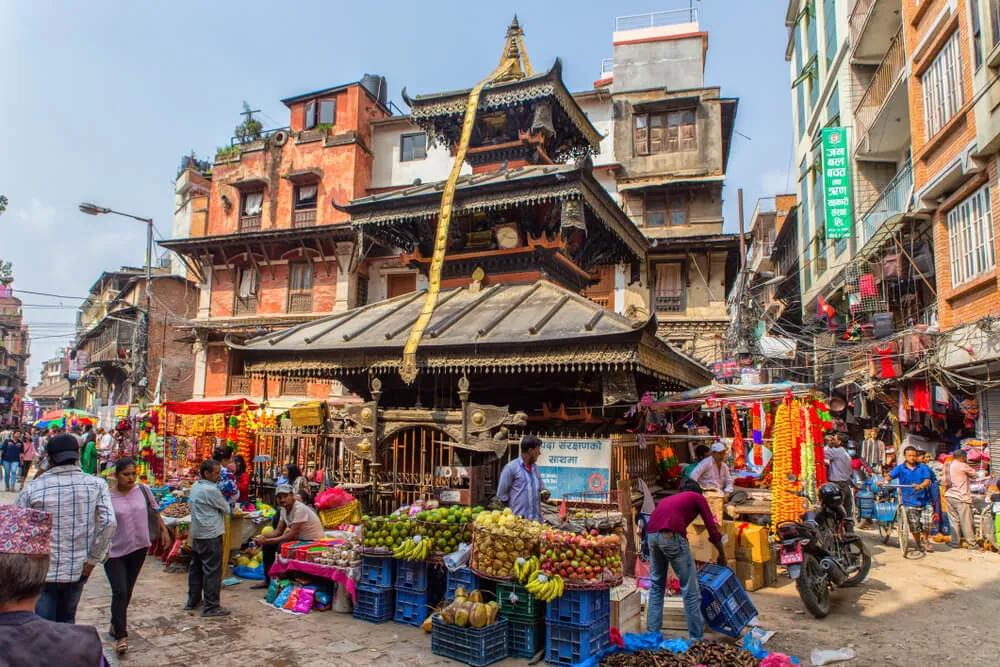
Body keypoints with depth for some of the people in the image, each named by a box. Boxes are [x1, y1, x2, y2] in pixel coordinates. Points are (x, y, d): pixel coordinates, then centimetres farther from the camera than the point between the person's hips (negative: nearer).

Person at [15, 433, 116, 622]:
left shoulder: (33, 488, -9)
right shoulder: (96, 485, -7)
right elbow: (108, 522, -15)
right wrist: (93, 559, -5)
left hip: (42, 571, -2)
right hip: (78, 570, 2)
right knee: (67, 621, 22)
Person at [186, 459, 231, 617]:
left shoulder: (195, 486, 8)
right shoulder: (211, 490, -19)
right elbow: (226, 509, -10)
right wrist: (225, 502, 11)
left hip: (196, 534, 10)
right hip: (210, 535, -9)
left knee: (196, 567, 17)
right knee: (212, 571, -4)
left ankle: (193, 601, 28)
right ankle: (211, 607, 0)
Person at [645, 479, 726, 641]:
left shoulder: (668, 498, 36)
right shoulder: (697, 497, 22)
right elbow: (712, 529, 15)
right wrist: (722, 555, 32)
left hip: (652, 534, 6)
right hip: (672, 535, -6)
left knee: (656, 585, 22)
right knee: (690, 590, 8)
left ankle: (652, 633, 26)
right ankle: (696, 637, 14)